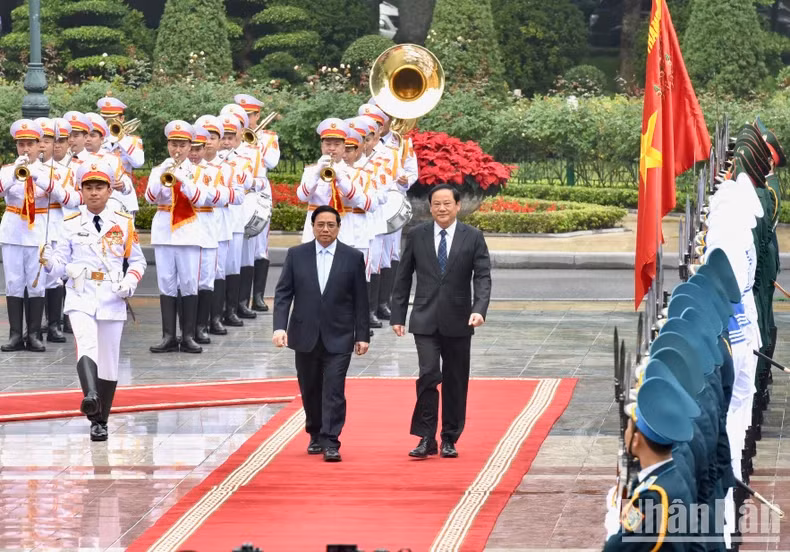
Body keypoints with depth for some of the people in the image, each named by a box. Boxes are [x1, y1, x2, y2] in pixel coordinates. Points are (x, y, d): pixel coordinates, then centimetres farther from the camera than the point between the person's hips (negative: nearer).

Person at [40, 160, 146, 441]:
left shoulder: (123, 223, 7)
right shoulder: (71, 224, 5)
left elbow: (138, 260, 14)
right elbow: (61, 264, 5)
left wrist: (131, 280, -5)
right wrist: (49, 262, -18)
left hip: (112, 299, 2)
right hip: (81, 297, -2)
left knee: (108, 361, 6)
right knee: (86, 345, -28)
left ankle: (100, 421, 19)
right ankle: (90, 397, -50)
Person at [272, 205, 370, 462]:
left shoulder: (353, 257, 0)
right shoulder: (296, 255, 3)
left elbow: (360, 300, 2)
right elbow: (283, 293, 1)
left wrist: (362, 335, -1)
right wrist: (279, 326, -12)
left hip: (338, 337, -2)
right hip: (305, 335, 2)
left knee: (334, 390, -9)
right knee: (310, 390, 11)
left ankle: (330, 443, -10)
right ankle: (316, 436, 28)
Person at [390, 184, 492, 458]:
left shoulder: (473, 237, 1)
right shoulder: (417, 235, 3)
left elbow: (483, 277, -5)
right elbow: (403, 277, 8)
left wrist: (479, 310, -21)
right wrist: (398, 315, 5)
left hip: (458, 322, 1)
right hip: (425, 321, -1)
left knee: (455, 382, 7)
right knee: (429, 374, -14)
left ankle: (449, 440, 18)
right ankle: (426, 438, -8)